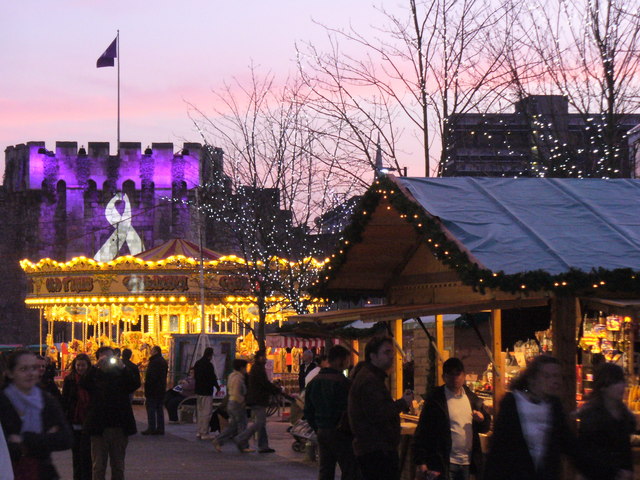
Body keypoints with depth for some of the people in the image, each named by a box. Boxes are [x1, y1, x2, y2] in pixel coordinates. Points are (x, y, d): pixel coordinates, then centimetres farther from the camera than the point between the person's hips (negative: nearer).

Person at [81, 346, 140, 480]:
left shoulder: (121, 375, 7)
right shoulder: (95, 375, 4)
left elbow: (136, 384, -11)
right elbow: (83, 384, -17)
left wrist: (122, 367, -20)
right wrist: (96, 366, -24)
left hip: (119, 428, 2)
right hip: (99, 428, -2)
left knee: (118, 466, 11)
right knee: (98, 466, 2)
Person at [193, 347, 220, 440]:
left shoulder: (197, 364, 9)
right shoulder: (208, 365, -17)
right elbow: (212, 378, -16)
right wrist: (217, 387, 1)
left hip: (198, 391, 8)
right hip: (207, 392, -8)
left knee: (200, 412, 15)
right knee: (207, 413, -4)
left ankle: (199, 432, 17)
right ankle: (205, 433, -5)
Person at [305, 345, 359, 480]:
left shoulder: (313, 382, 9)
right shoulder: (342, 382, -15)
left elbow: (308, 412, 14)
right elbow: (348, 412, -17)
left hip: (322, 432, 8)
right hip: (340, 433, -7)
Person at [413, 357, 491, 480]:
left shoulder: (472, 398, 9)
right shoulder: (435, 400, -5)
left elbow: (485, 428, 17)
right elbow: (422, 432, -8)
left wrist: (482, 419, -6)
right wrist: (421, 462, -13)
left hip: (467, 463, 5)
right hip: (444, 464, -5)